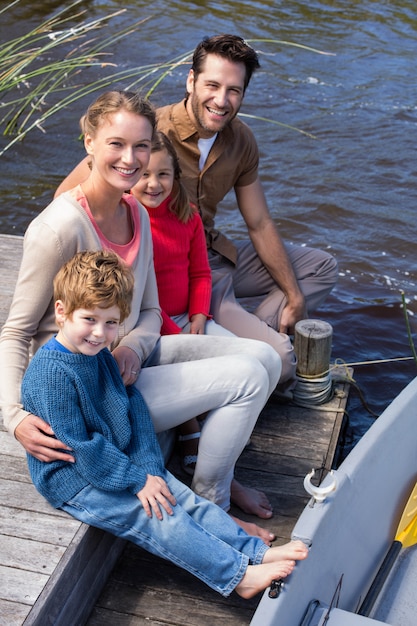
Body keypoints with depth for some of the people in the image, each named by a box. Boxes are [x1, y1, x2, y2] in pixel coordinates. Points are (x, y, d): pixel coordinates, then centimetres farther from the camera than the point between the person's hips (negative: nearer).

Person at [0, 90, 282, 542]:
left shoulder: (136, 214, 3)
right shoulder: (61, 227, -23)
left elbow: (149, 310, 10)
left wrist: (134, 346, -12)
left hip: (128, 357, 8)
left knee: (265, 358, 2)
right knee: (248, 377, -15)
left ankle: (218, 475, 18)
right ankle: (208, 506, 6)